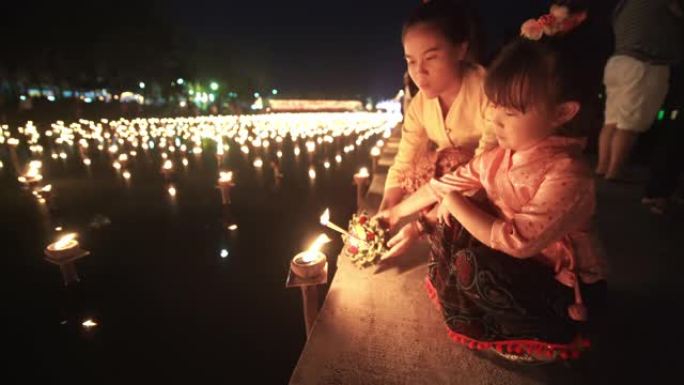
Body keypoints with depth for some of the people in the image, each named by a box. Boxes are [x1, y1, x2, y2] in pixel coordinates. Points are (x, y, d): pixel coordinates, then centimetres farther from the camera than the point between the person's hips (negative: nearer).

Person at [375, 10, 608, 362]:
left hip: (562, 283, -6)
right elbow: (448, 184, 0)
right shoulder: (501, 155, -6)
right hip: (514, 266, 6)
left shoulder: (567, 175, -29)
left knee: (471, 259, -27)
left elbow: (517, 242, -35)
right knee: (449, 231, -10)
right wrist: (397, 211, 4)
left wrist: (457, 204, -27)